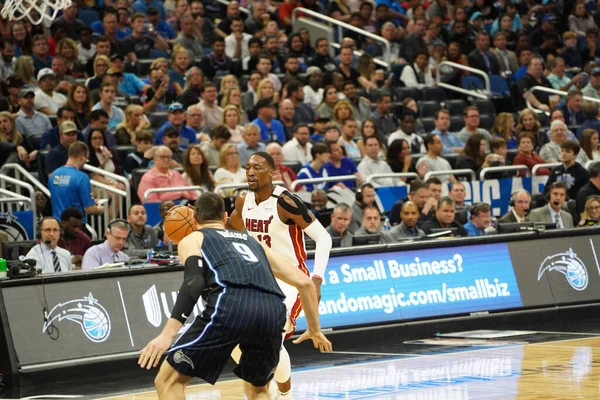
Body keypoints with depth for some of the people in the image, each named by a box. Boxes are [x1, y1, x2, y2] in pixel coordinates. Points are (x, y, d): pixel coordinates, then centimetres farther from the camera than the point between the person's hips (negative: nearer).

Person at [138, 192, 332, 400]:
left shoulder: (192, 240, 25)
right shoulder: (253, 242, 38)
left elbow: (194, 282, 2)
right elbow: (304, 282, 33)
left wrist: (167, 334, -7)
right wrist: (314, 329, 45)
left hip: (230, 305, -4)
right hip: (271, 311, 4)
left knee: (168, 381, 9)